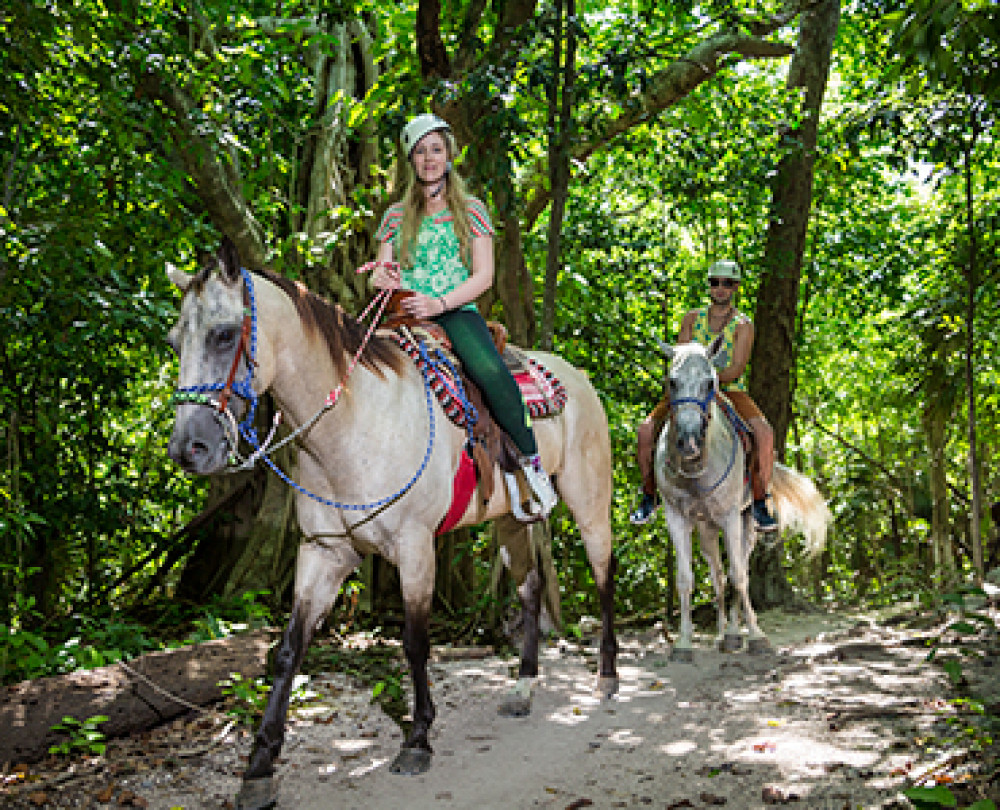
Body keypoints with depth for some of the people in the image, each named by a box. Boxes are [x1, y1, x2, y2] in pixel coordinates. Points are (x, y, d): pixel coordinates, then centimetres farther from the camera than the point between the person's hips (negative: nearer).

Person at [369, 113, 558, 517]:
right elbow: (380, 272, 15)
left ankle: (531, 460, -19)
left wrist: (439, 303, -15)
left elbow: (483, 276, 1)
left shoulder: (471, 210, 11)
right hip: (404, 311, 3)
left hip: (457, 311, -3)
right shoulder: (397, 215, 18)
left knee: (491, 370, -33)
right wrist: (380, 278, -12)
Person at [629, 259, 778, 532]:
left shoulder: (743, 325, 0)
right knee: (646, 429, -18)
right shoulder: (692, 318, 10)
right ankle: (649, 498, 0)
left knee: (764, 433, -28)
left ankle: (760, 505, -14)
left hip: (730, 391, -2)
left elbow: (736, 370, -11)